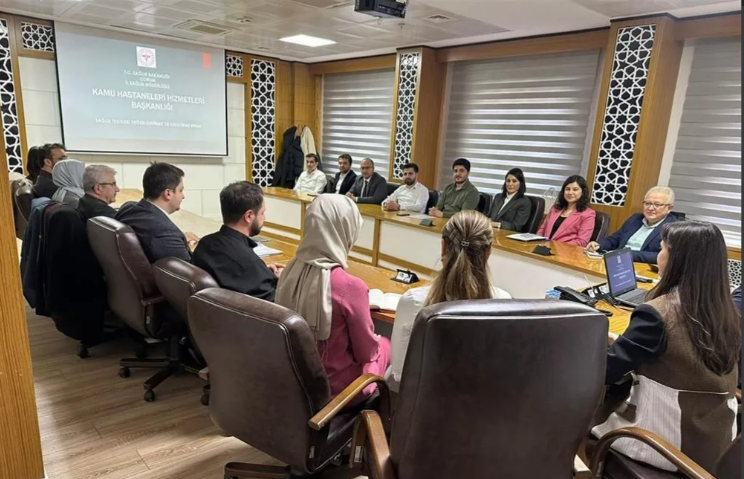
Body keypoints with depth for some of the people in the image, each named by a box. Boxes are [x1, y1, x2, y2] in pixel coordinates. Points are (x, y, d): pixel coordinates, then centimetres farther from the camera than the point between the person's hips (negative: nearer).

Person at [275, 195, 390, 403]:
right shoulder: (350, 286, -30)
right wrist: (377, 343, 6)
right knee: (384, 345, 22)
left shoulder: (291, 270, -11)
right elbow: (367, 351, -16)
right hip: (334, 387, -5)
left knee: (377, 343, 25)